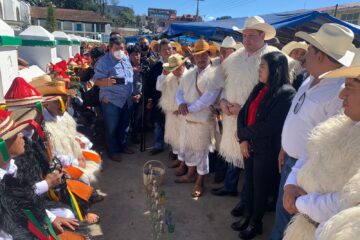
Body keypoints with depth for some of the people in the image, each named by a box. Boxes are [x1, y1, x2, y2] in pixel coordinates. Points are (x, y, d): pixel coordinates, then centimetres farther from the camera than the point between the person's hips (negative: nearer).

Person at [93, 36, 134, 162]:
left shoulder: (126, 59, 8)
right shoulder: (104, 61, -14)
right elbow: (96, 81, -18)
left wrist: (134, 93, 13)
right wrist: (107, 81, -39)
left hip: (127, 100, 7)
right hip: (111, 100, -7)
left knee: (124, 125, 18)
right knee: (111, 128, 6)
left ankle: (123, 146, 36)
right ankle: (113, 151, 21)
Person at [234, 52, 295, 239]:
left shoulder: (286, 93, -17)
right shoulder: (259, 88, 7)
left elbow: (270, 127, -21)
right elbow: (243, 113, 4)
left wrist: (243, 133, -10)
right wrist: (243, 139, -10)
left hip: (267, 150, -6)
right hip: (249, 146, 6)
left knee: (261, 187, 11)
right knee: (249, 182, 18)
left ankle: (256, 223, 34)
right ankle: (247, 216, 40)